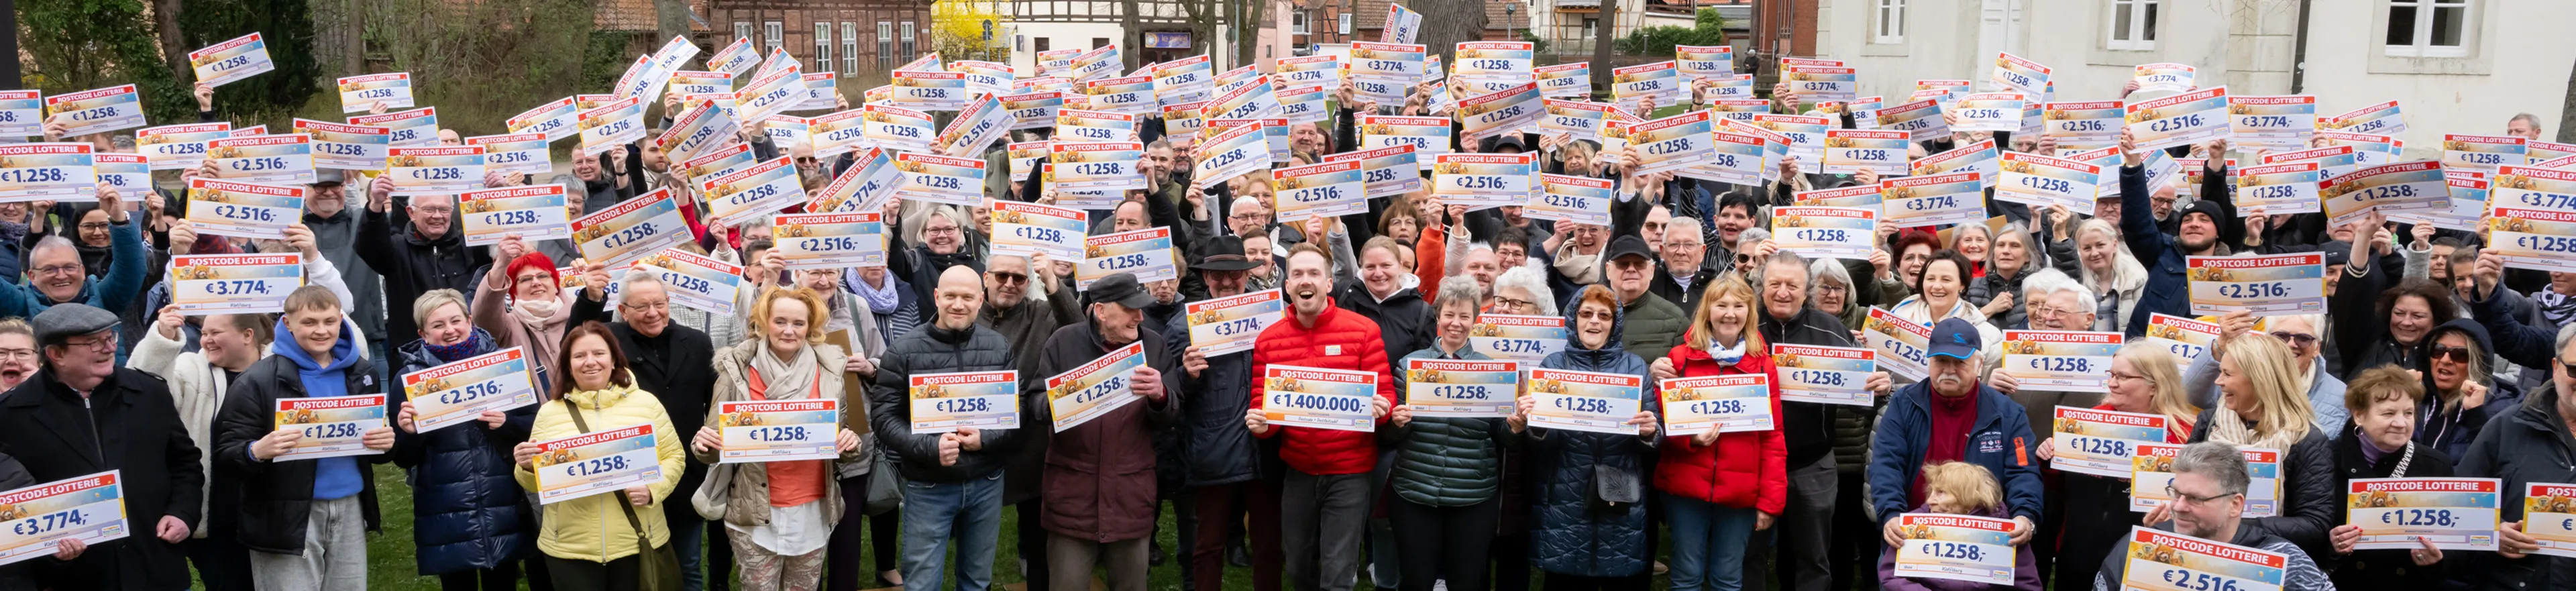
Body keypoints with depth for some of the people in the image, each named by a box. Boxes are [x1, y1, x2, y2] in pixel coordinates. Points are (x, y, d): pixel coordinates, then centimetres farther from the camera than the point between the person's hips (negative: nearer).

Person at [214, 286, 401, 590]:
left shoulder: (361, 372, 8)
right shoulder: (259, 380, -8)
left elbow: (377, 435, 19)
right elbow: (226, 449, -8)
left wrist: (386, 442, -4)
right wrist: (257, 451, -29)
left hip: (350, 510, 5)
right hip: (288, 517, -5)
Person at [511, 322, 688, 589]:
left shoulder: (646, 403, 2)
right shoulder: (550, 412, 5)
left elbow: (674, 456, 5)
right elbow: (537, 484, 10)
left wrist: (654, 489, -13)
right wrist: (528, 468, -12)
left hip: (637, 544, 0)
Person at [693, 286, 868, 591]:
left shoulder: (831, 370, 0)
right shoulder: (736, 369, -4)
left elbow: (845, 437, 9)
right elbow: (717, 443, 0)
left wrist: (850, 444, -13)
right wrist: (704, 445, -22)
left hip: (813, 510, 2)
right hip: (754, 512, -2)